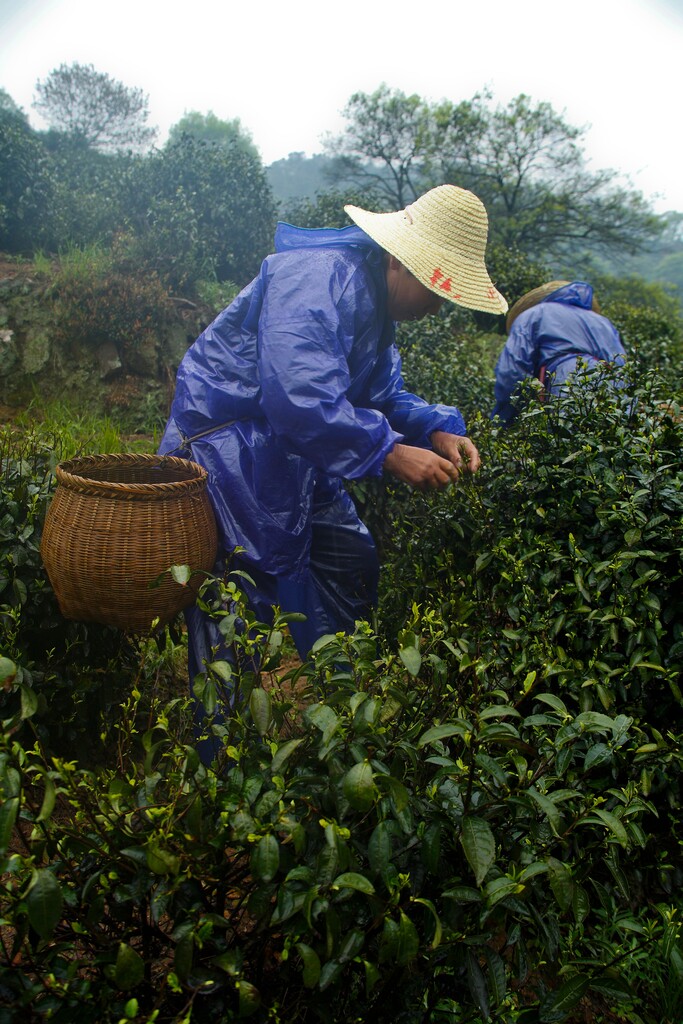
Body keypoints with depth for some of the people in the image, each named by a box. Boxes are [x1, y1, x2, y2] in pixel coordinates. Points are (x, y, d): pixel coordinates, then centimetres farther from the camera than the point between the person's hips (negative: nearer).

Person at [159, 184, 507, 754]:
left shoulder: (378, 300, 9)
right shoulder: (316, 279, -23)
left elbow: (382, 395, 14)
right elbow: (299, 399, -36)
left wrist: (438, 429, -4)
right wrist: (392, 453, -32)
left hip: (293, 458, 10)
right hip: (228, 447, -10)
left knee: (352, 566, 12)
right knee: (242, 621, -8)